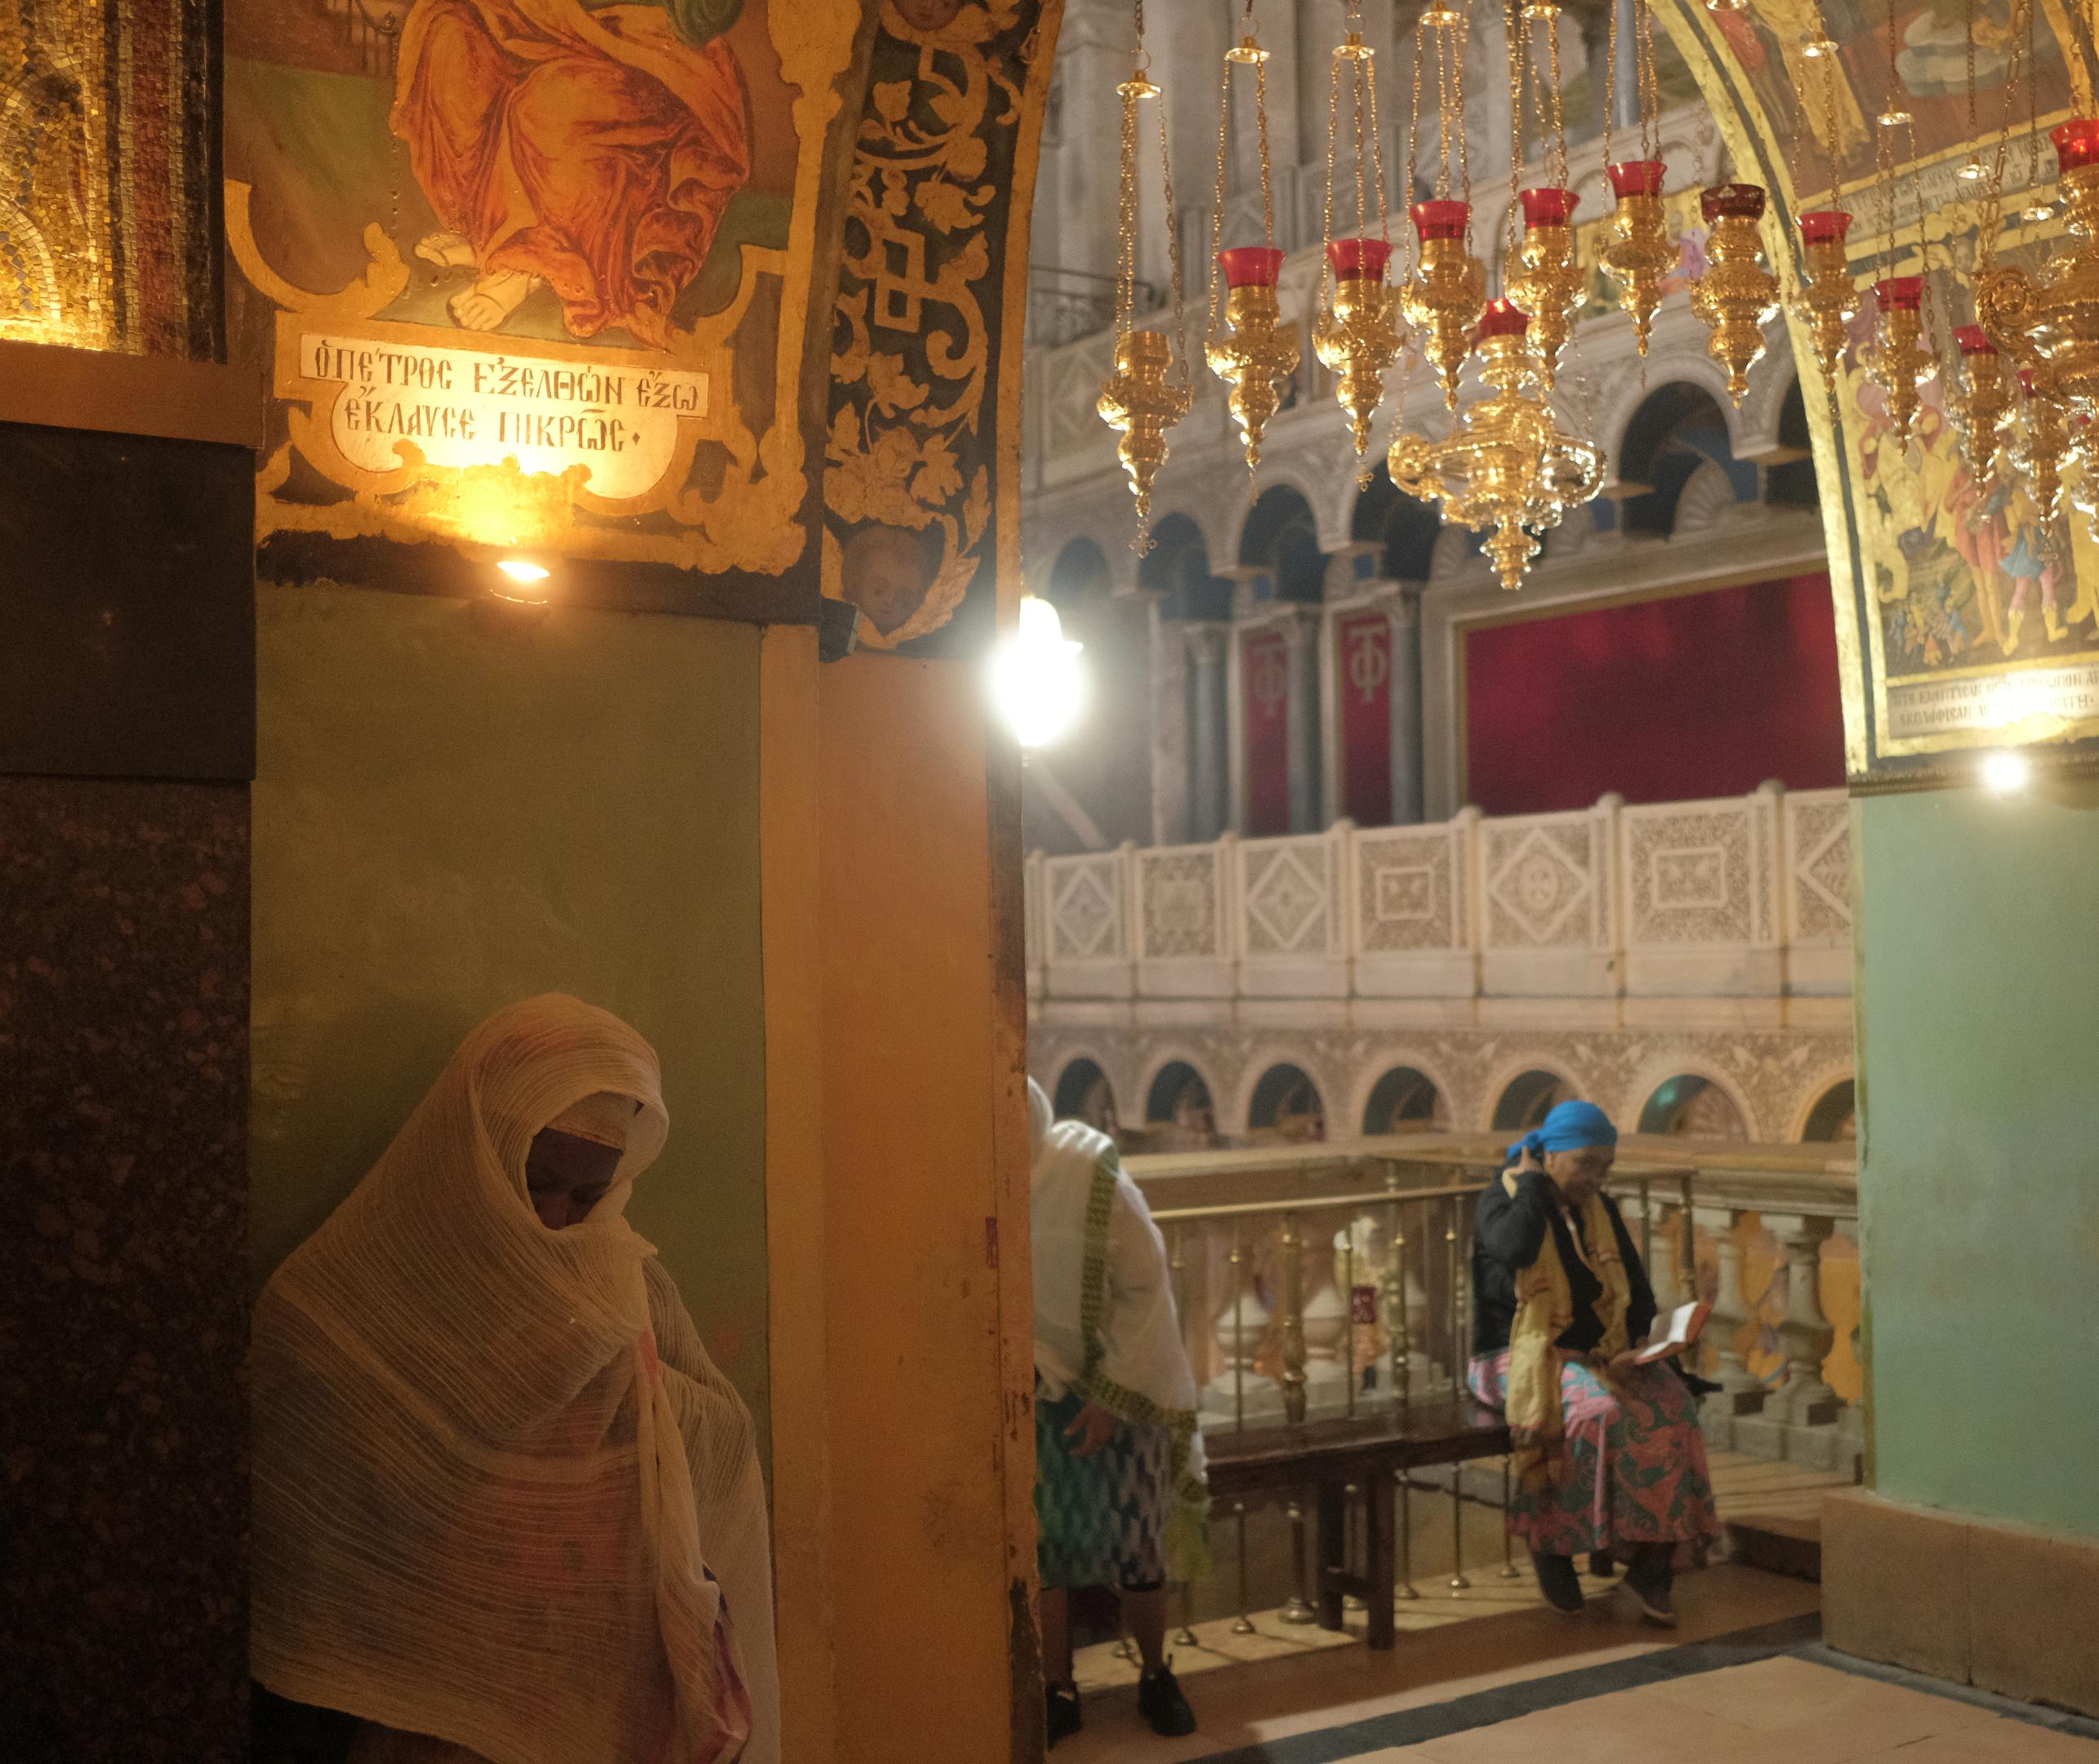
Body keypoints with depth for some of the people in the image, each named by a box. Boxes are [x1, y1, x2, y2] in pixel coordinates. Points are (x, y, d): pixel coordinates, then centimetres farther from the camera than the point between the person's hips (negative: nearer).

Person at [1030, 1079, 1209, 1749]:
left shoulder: (1093, 1179, -18)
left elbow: (1143, 1286, -12)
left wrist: (1110, 1393, -14)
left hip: (1114, 1389, -2)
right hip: (1027, 1396, 2)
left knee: (1132, 1540, 4)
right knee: (1035, 1543, 4)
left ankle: (1155, 1674, 27)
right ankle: (1059, 1692, 20)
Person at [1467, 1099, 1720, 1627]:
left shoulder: (1600, 1209, 12)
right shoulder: (1502, 1199, -6)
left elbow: (1637, 1292, 15)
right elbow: (1515, 1249, -31)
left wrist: (1636, 1348, -5)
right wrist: (1531, 1182, -16)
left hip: (1602, 1355, 6)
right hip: (1524, 1356, -6)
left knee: (1670, 1406, -22)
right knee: (1599, 1410, -34)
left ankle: (1649, 1562, -19)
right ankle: (1550, 1542, -14)